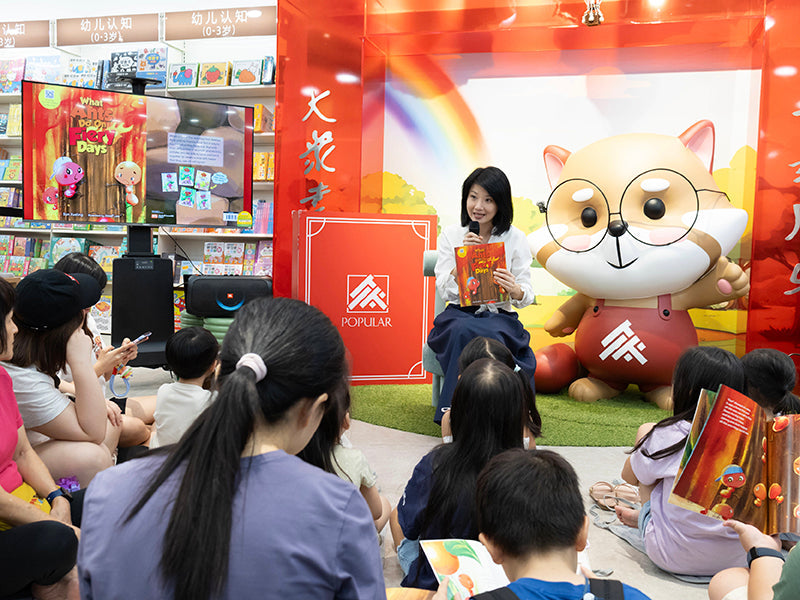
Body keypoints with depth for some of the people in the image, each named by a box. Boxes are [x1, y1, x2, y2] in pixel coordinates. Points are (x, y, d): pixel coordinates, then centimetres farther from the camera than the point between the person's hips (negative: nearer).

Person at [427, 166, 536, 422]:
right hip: (459, 315, 0)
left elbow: (527, 296, 2)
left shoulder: (515, 238, 4)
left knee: (489, 334, -35)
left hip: (500, 317, 0)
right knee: (465, 330, -35)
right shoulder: (451, 234, 6)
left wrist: (515, 290, -23)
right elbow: (444, 291, 1)